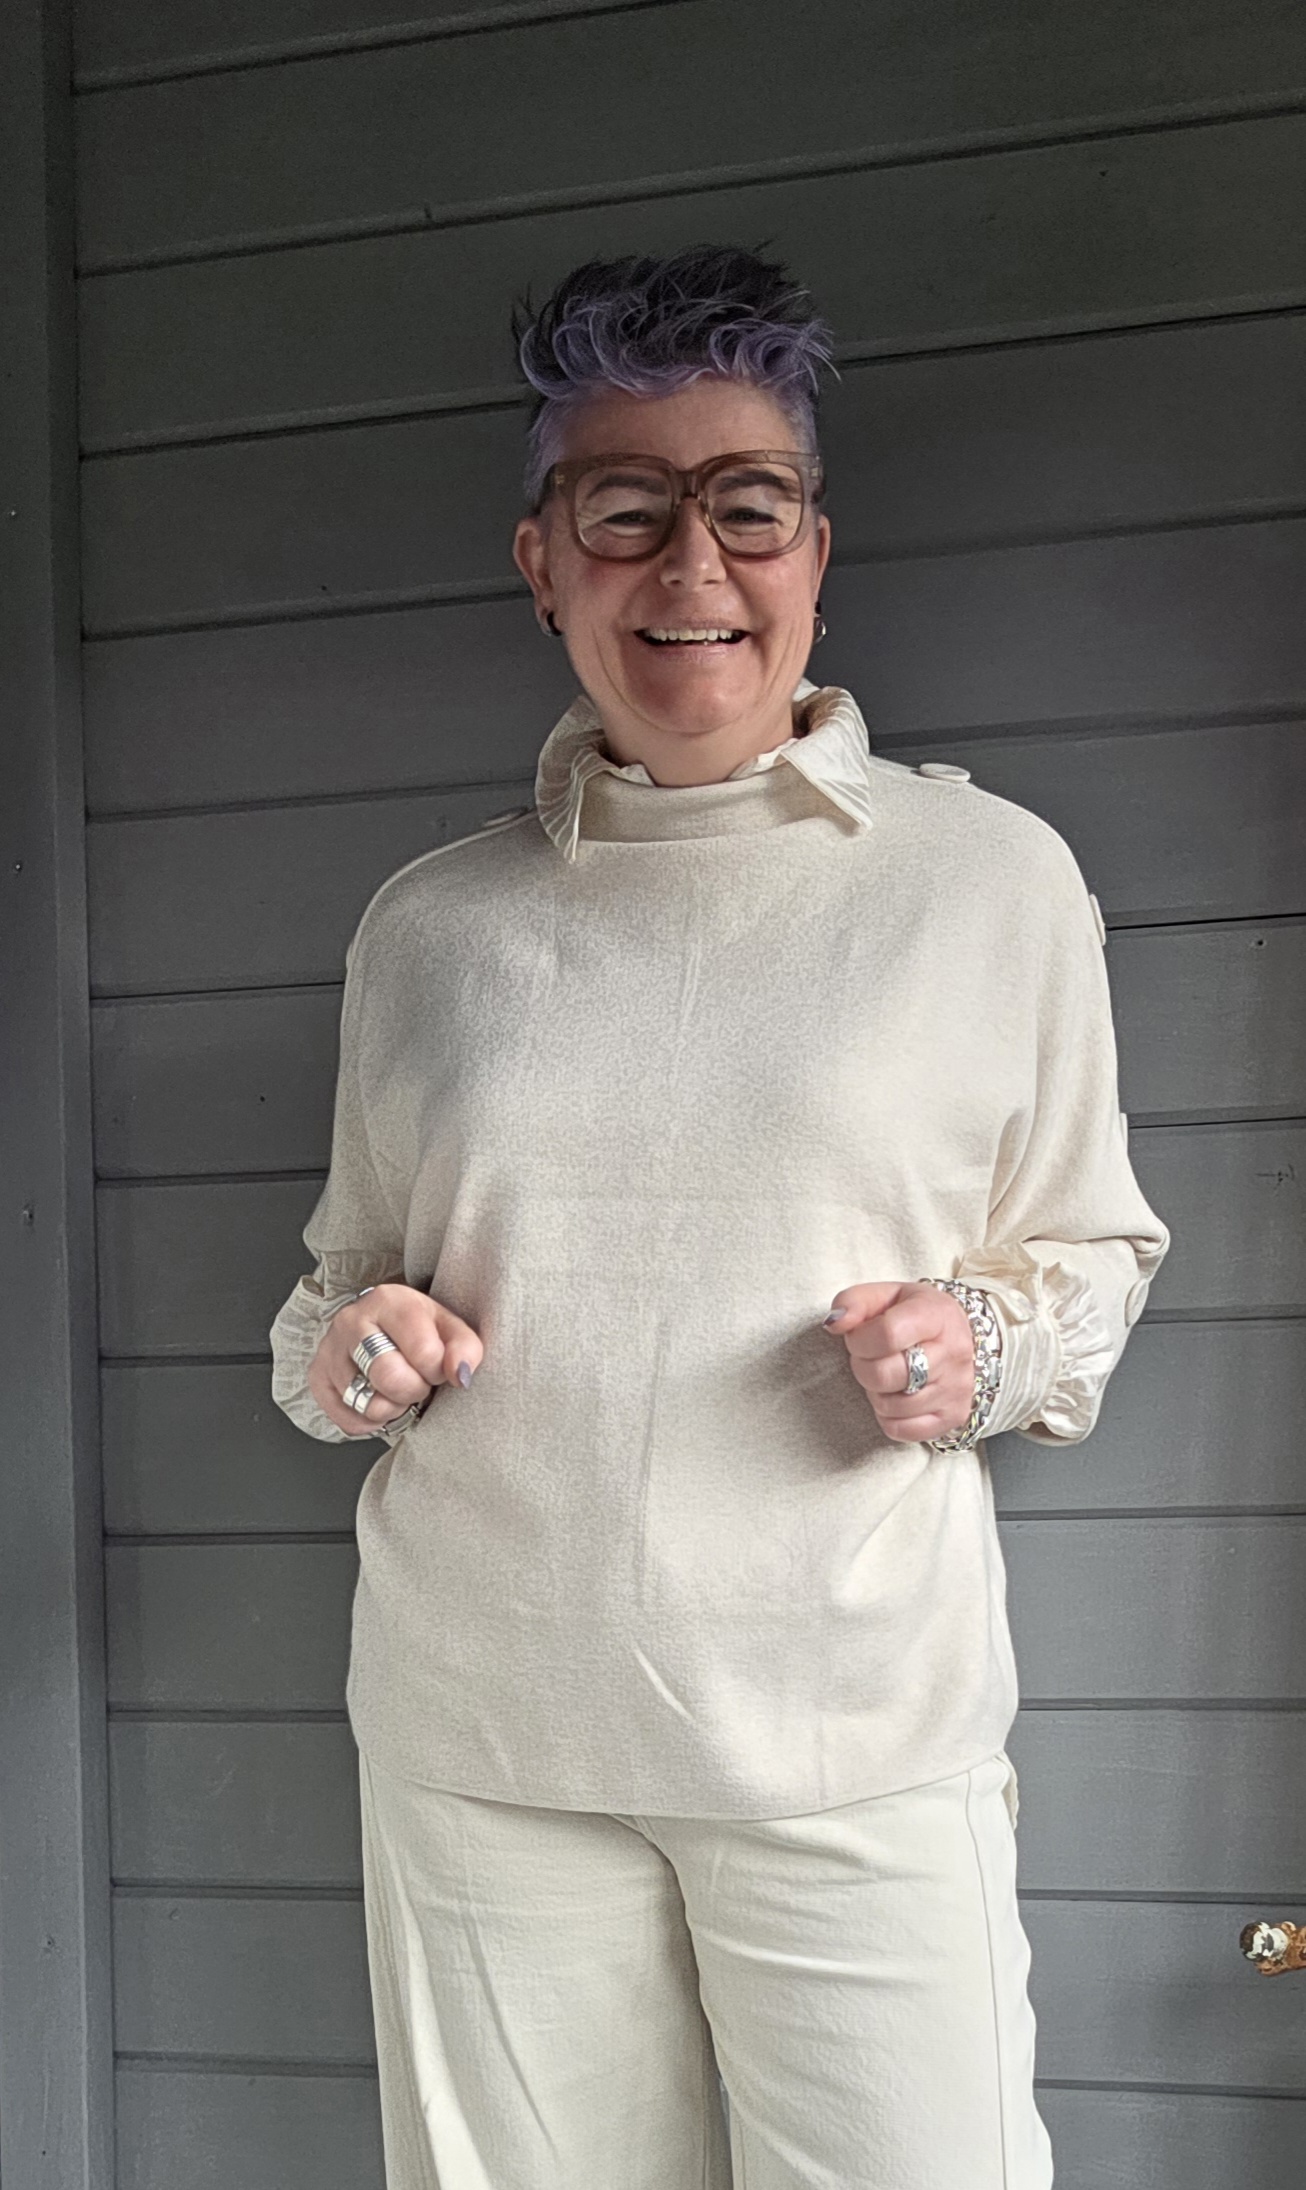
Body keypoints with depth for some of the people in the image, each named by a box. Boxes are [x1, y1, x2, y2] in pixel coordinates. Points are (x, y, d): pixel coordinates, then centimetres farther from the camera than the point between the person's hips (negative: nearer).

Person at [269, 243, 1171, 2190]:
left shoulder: (995, 878, -1)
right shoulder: (427, 924, 5)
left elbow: (1090, 1259, 8)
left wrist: (981, 1344, -12)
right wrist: (345, 1349, -5)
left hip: (860, 1731, -1)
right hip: (480, 1732, 2)